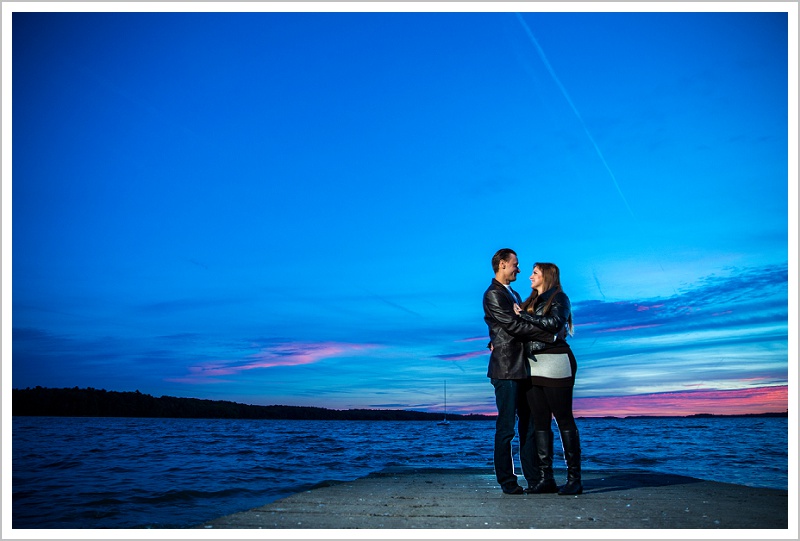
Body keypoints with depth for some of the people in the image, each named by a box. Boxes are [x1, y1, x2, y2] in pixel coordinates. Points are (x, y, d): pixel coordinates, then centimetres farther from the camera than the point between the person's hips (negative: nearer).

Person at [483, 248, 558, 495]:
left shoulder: (513, 294, 22)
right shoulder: (493, 294, -9)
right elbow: (514, 326, -18)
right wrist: (552, 336, -16)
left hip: (522, 369, 9)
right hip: (506, 369, -9)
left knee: (529, 426, 9)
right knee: (506, 428, -2)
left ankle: (534, 479, 15)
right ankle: (507, 482, 6)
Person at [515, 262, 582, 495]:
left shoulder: (559, 298, 0)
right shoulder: (531, 301, 20)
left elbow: (555, 323, -18)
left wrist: (523, 315, -12)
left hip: (555, 364, -7)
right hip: (533, 366, 7)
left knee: (564, 419, -4)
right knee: (540, 421, 4)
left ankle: (574, 478, -1)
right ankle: (546, 478, 6)